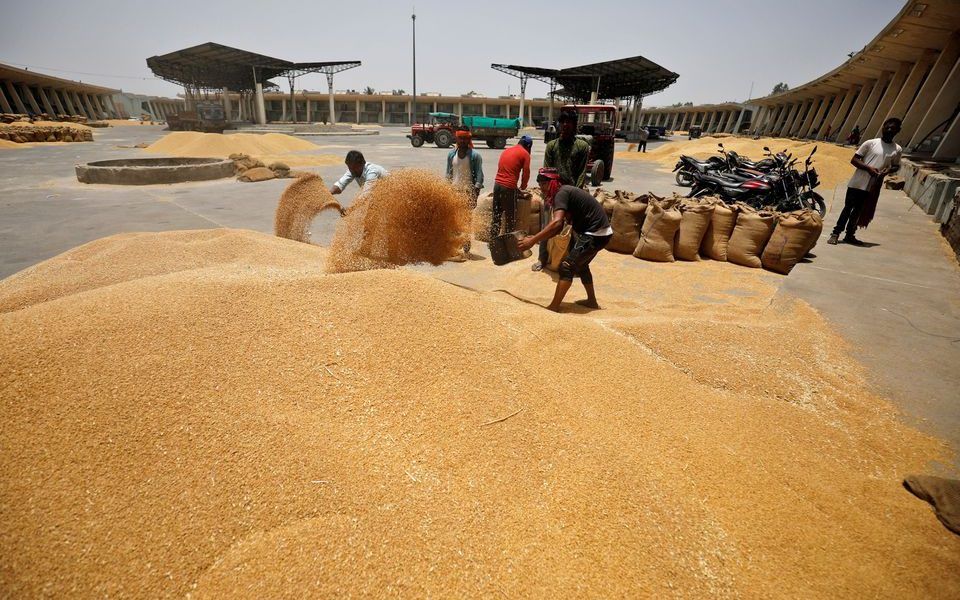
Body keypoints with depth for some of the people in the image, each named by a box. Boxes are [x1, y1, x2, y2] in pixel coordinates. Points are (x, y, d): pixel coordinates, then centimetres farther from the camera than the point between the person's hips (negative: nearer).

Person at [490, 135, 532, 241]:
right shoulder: (525, 154, 1)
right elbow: (526, 173, -3)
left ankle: (492, 240, 19)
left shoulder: (506, 151, 20)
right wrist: (523, 187, 14)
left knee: (496, 215, 13)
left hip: (497, 184, 7)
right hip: (509, 187, -6)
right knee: (511, 217, 4)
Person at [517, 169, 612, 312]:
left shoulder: (561, 194, -17)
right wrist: (537, 238, -1)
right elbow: (559, 227, 9)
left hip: (595, 234, -10)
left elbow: (556, 223, -33)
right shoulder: (565, 192, 12)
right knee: (580, 265, 24)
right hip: (597, 232, 10)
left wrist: (532, 241, -32)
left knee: (567, 266, -9)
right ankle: (592, 301, 37)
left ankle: (554, 307, -4)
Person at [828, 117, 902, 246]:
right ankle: (836, 233, 0)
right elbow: (854, 160, -3)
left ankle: (849, 235, 16)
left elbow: (896, 166, 17)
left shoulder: (897, 149, 8)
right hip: (857, 183, -3)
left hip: (873, 187, 3)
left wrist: (888, 170, -6)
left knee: (858, 211, 10)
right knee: (848, 208, -4)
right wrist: (868, 168, -16)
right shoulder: (870, 143, -2)